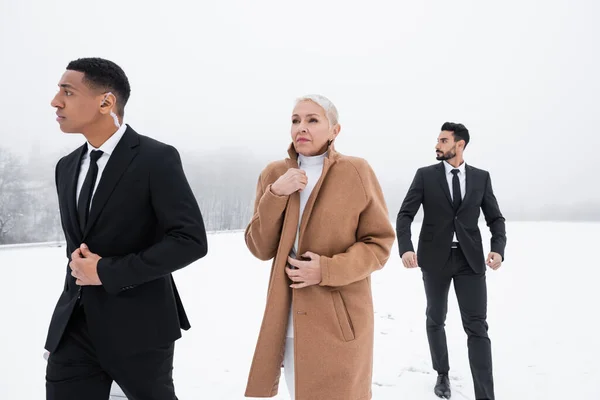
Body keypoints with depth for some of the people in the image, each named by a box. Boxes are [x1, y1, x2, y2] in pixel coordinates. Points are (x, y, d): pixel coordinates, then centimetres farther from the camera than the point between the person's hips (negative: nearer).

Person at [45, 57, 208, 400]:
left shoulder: (156, 158, -12)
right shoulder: (67, 166, 11)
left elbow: (191, 240, -19)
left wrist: (108, 271, -18)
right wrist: (79, 263, -2)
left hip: (138, 323, -5)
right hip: (74, 325, 5)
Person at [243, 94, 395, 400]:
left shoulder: (357, 172, -7)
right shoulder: (274, 174, 3)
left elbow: (380, 243, -5)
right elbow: (260, 248, 0)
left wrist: (328, 270, -18)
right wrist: (275, 195, -14)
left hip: (340, 319, -3)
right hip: (287, 319, 3)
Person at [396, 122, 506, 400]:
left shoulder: (481, 177, 4)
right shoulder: (425, 175, -1)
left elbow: (495, 219, 6)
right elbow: (405, 215, -5)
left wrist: (498, 249, -13)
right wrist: (405, 248, -22)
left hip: (470, 259, 0)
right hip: (435, 258, 0)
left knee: (476, 327, -7)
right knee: (436, 319, 14)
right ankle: (442, 374, 36)